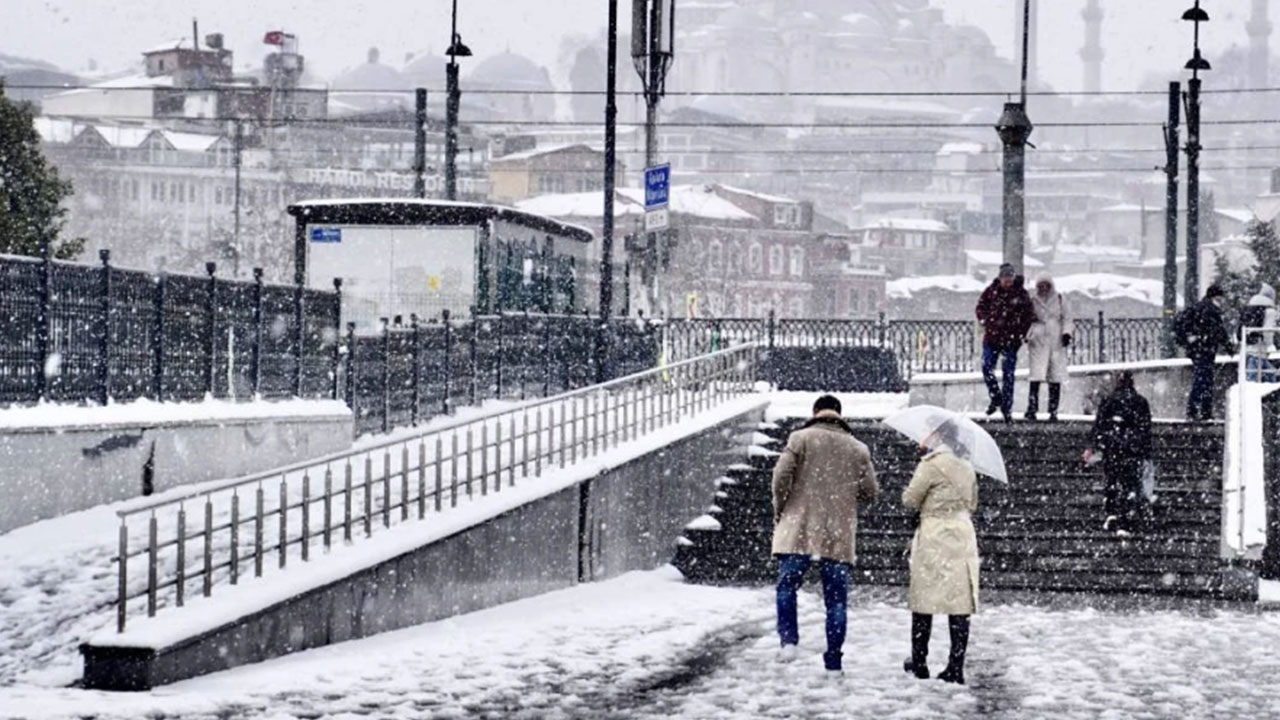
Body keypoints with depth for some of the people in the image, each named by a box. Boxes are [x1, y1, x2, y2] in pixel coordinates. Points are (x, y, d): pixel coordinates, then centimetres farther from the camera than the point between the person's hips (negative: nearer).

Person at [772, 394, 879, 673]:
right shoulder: (858, 449, 7)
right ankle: (833, 660, 7)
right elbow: (870, 493, 7)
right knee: (836, 599, 7)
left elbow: (781, 476, -9)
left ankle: (788, 640, -5)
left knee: (787, 587, 12)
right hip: (839, 535, 2)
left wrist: (779, 510, 6)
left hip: (799, 529, -2)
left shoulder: (801, 439, 0)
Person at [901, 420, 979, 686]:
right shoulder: (966, 466, 10)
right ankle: (956, 668, 0)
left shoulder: (932, 464, -11)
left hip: (934, 538, -6)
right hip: (964, 537, 6)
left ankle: (919, 663, 12)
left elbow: (910, 500, -5)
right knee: (960, 602, 3)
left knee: (924, 601, 6)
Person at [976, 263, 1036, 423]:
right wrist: (987, 321, -3)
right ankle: (996, 398, 15)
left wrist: (1021, 333, -5)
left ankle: (1006, 407, 7)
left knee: (1008, 373, 0)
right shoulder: (991, 290, 1)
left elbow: (1029, 314, 2)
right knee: (987, 367, -5)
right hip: (992, 337, 2)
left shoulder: (1021, 293, -3)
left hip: (1011, 339, -2)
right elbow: (980, 308, 11)